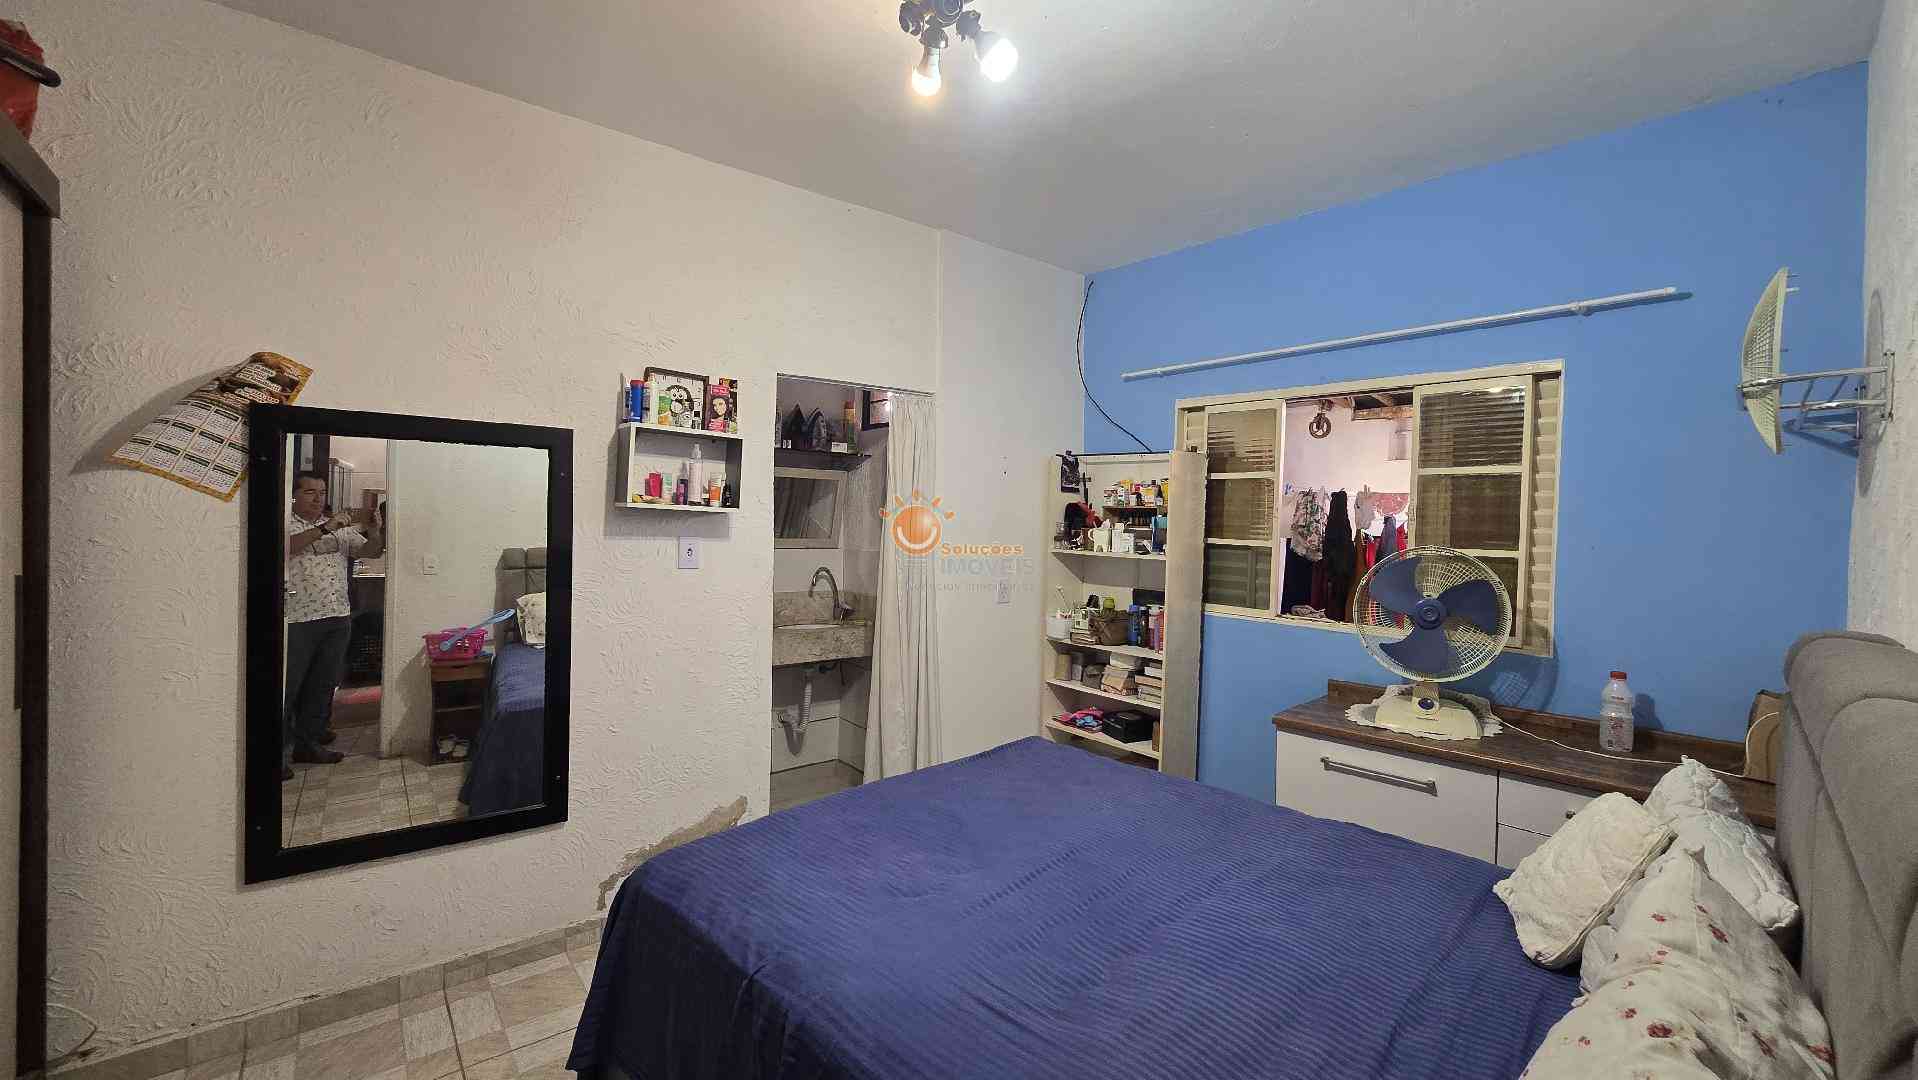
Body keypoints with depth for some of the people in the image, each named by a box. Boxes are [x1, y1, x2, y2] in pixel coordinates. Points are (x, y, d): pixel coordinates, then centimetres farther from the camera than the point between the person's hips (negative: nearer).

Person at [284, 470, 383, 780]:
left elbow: (369, 550, 5)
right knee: (288, 687, 1)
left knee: (323, 685, 13)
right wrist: (325, 528, -28)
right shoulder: (287, 525, -1)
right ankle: (280, 750, 13)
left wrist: (376, 532, -16)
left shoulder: (341, 528, 14)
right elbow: (288, 547, -21)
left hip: (338, 618, 5)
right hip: (298, 620, -5)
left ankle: (307, 742, 25)